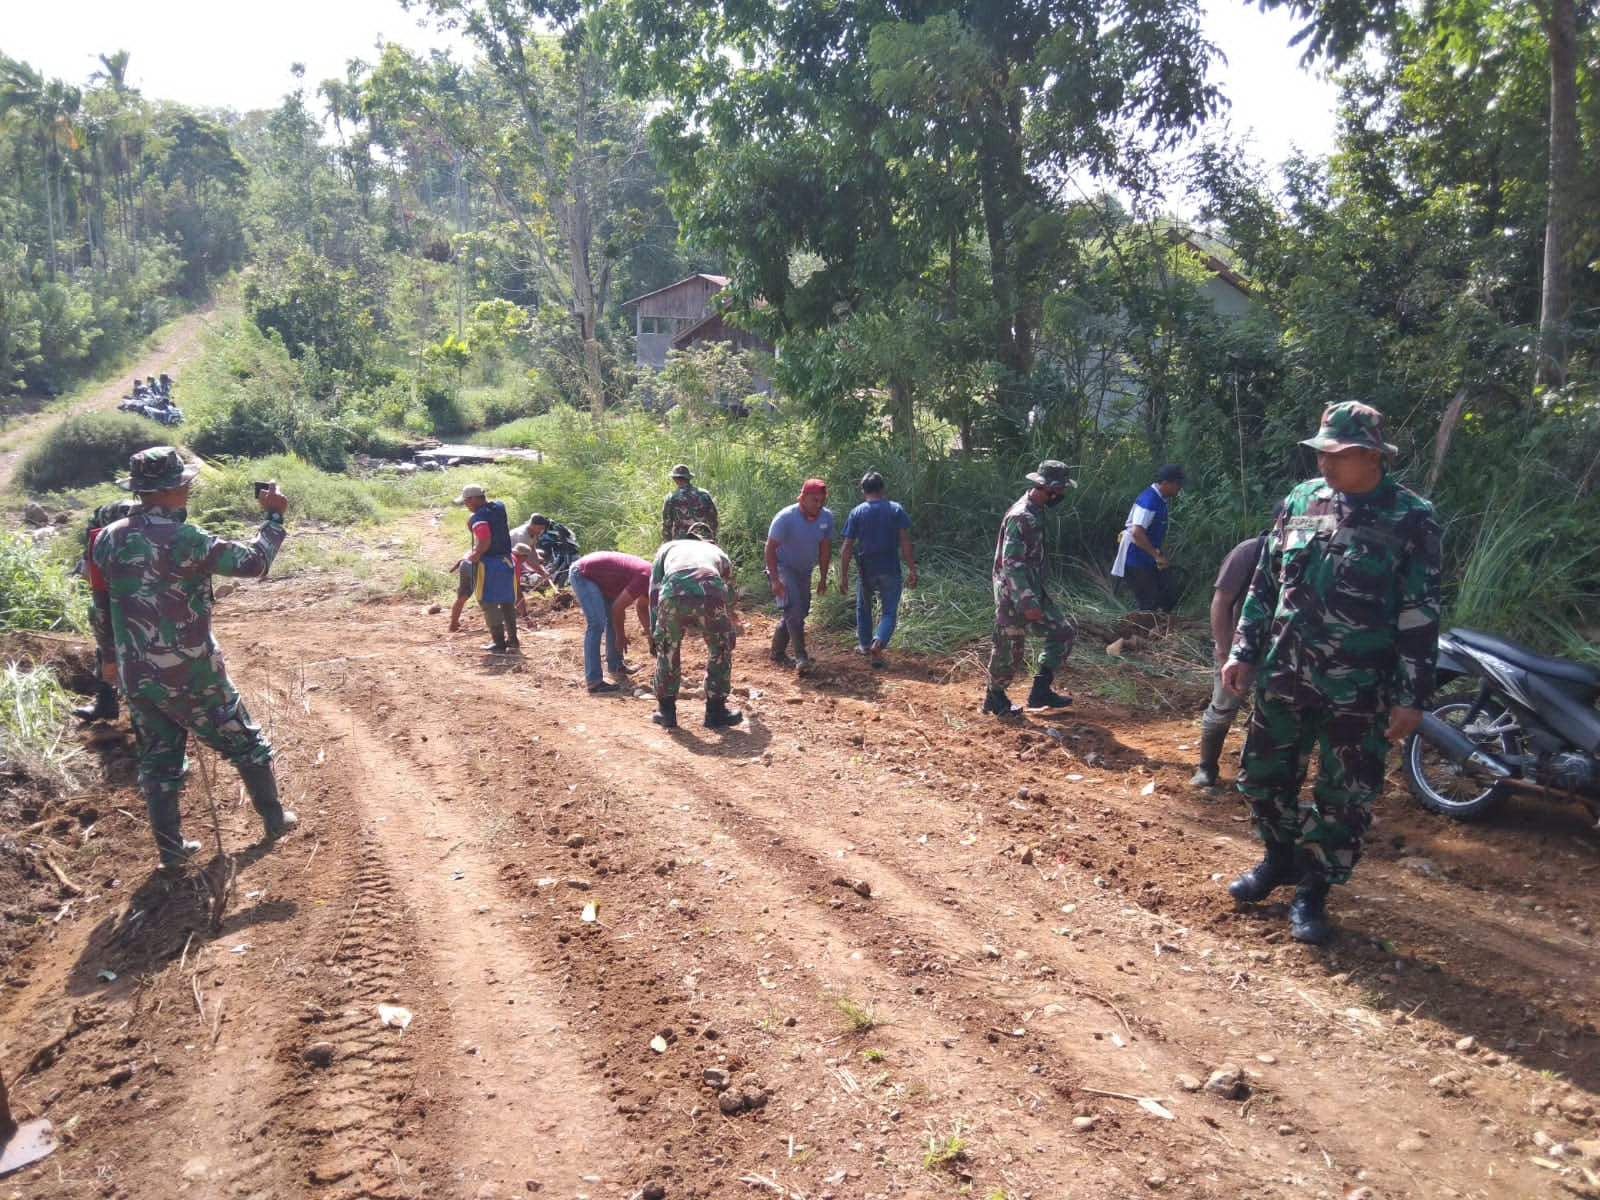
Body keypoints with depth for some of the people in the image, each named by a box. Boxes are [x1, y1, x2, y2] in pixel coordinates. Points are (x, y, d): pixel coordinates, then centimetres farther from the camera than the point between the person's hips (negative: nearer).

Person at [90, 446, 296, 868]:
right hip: (192, 676, -5)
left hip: (136, 678, 5)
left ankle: (171, 848, 24)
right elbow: (253, 562, -13)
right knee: (247, 745, 14)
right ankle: (275, 820, 27)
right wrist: (274, 517, -2)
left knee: (158, 763, 16)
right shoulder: (185, 540, -20)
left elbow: (101, 596, 12)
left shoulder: (109, 537, -1)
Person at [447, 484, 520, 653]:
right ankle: (512, 639, 18)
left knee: (488, 603, 1)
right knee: (507, 602, 14)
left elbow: (485, 543, -26)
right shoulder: (499, 507, 7)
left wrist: (475, 555, -10)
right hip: (506, 561, 7)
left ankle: (499, 642, -1)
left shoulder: (479, 517, -16)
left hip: (487, 563, -7)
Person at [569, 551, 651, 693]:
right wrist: (621, 637, -9)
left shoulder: (651, 580, 4)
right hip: (583, 575, -11)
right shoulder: (645, 579, -26)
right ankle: (594, 680, -19)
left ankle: (615, 664, 29)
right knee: (597, 624, -18)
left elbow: (642, 608, 19)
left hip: (599, 575, 11)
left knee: (613, 619, 16)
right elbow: (618, 608, -22)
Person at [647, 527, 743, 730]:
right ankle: (716, 712, 30)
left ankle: (666, 712, 31)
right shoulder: (718, 552, 41)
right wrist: (730, 635, 67)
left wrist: (654, 632, 31)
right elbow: (729, 598, 52)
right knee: (720, 652, 25)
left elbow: (654, 592, 28)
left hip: (674, 594, 0)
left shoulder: (668, 547, 38)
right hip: (711, 595, 0)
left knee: (667, 651, 25)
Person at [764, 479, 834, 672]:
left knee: (801, 611, 11)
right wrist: (775, 580, -26)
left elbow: (825, 549, 2)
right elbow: (770, 549, -21)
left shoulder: (827, 518, -9)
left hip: (804, 571, 6)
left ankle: (778, 652, 27)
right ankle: (801, 658, -23)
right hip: (783, 568, -6)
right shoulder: (785, 518, -25)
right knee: (793, 609, -21)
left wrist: (823, 579, 2)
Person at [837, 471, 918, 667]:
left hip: (866, 570, 1)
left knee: (863, 608, 23)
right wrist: (912, 569, -3)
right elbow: (905, 542, -7)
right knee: (889, 612, 7)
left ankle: (865, 645, 35)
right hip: (891, 570, 0)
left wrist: (843, 576, -1)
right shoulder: (896, 509, -1)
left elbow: (846, 548, -5)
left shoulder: (856, 513, -2)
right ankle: (878, 643, -17)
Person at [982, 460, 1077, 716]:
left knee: (1063, 633, 9)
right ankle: (995, 699, 22)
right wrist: (1028, 603, -30)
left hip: (1033, 591, 10)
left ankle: (1041, 691, 14)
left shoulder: (1036, 512, 9)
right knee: (1009, 650, 3)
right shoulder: (1021, 517, -23)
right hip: (1014, 596, -10)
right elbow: (1011, 563, -27)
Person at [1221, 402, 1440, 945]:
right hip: (1285, 674, 4)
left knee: (1344, 796, 5)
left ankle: (1312, 890, 21)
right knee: (1264, 774, 14)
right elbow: (1265, 582, 10)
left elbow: (1420, 614, -8)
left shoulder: (1411, 518, -9)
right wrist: (1243, 650, 7)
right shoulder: (1301, 501, 3)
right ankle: (1280, 858, 37)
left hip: (1359, 689, -4)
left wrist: (1413, 696, -10)